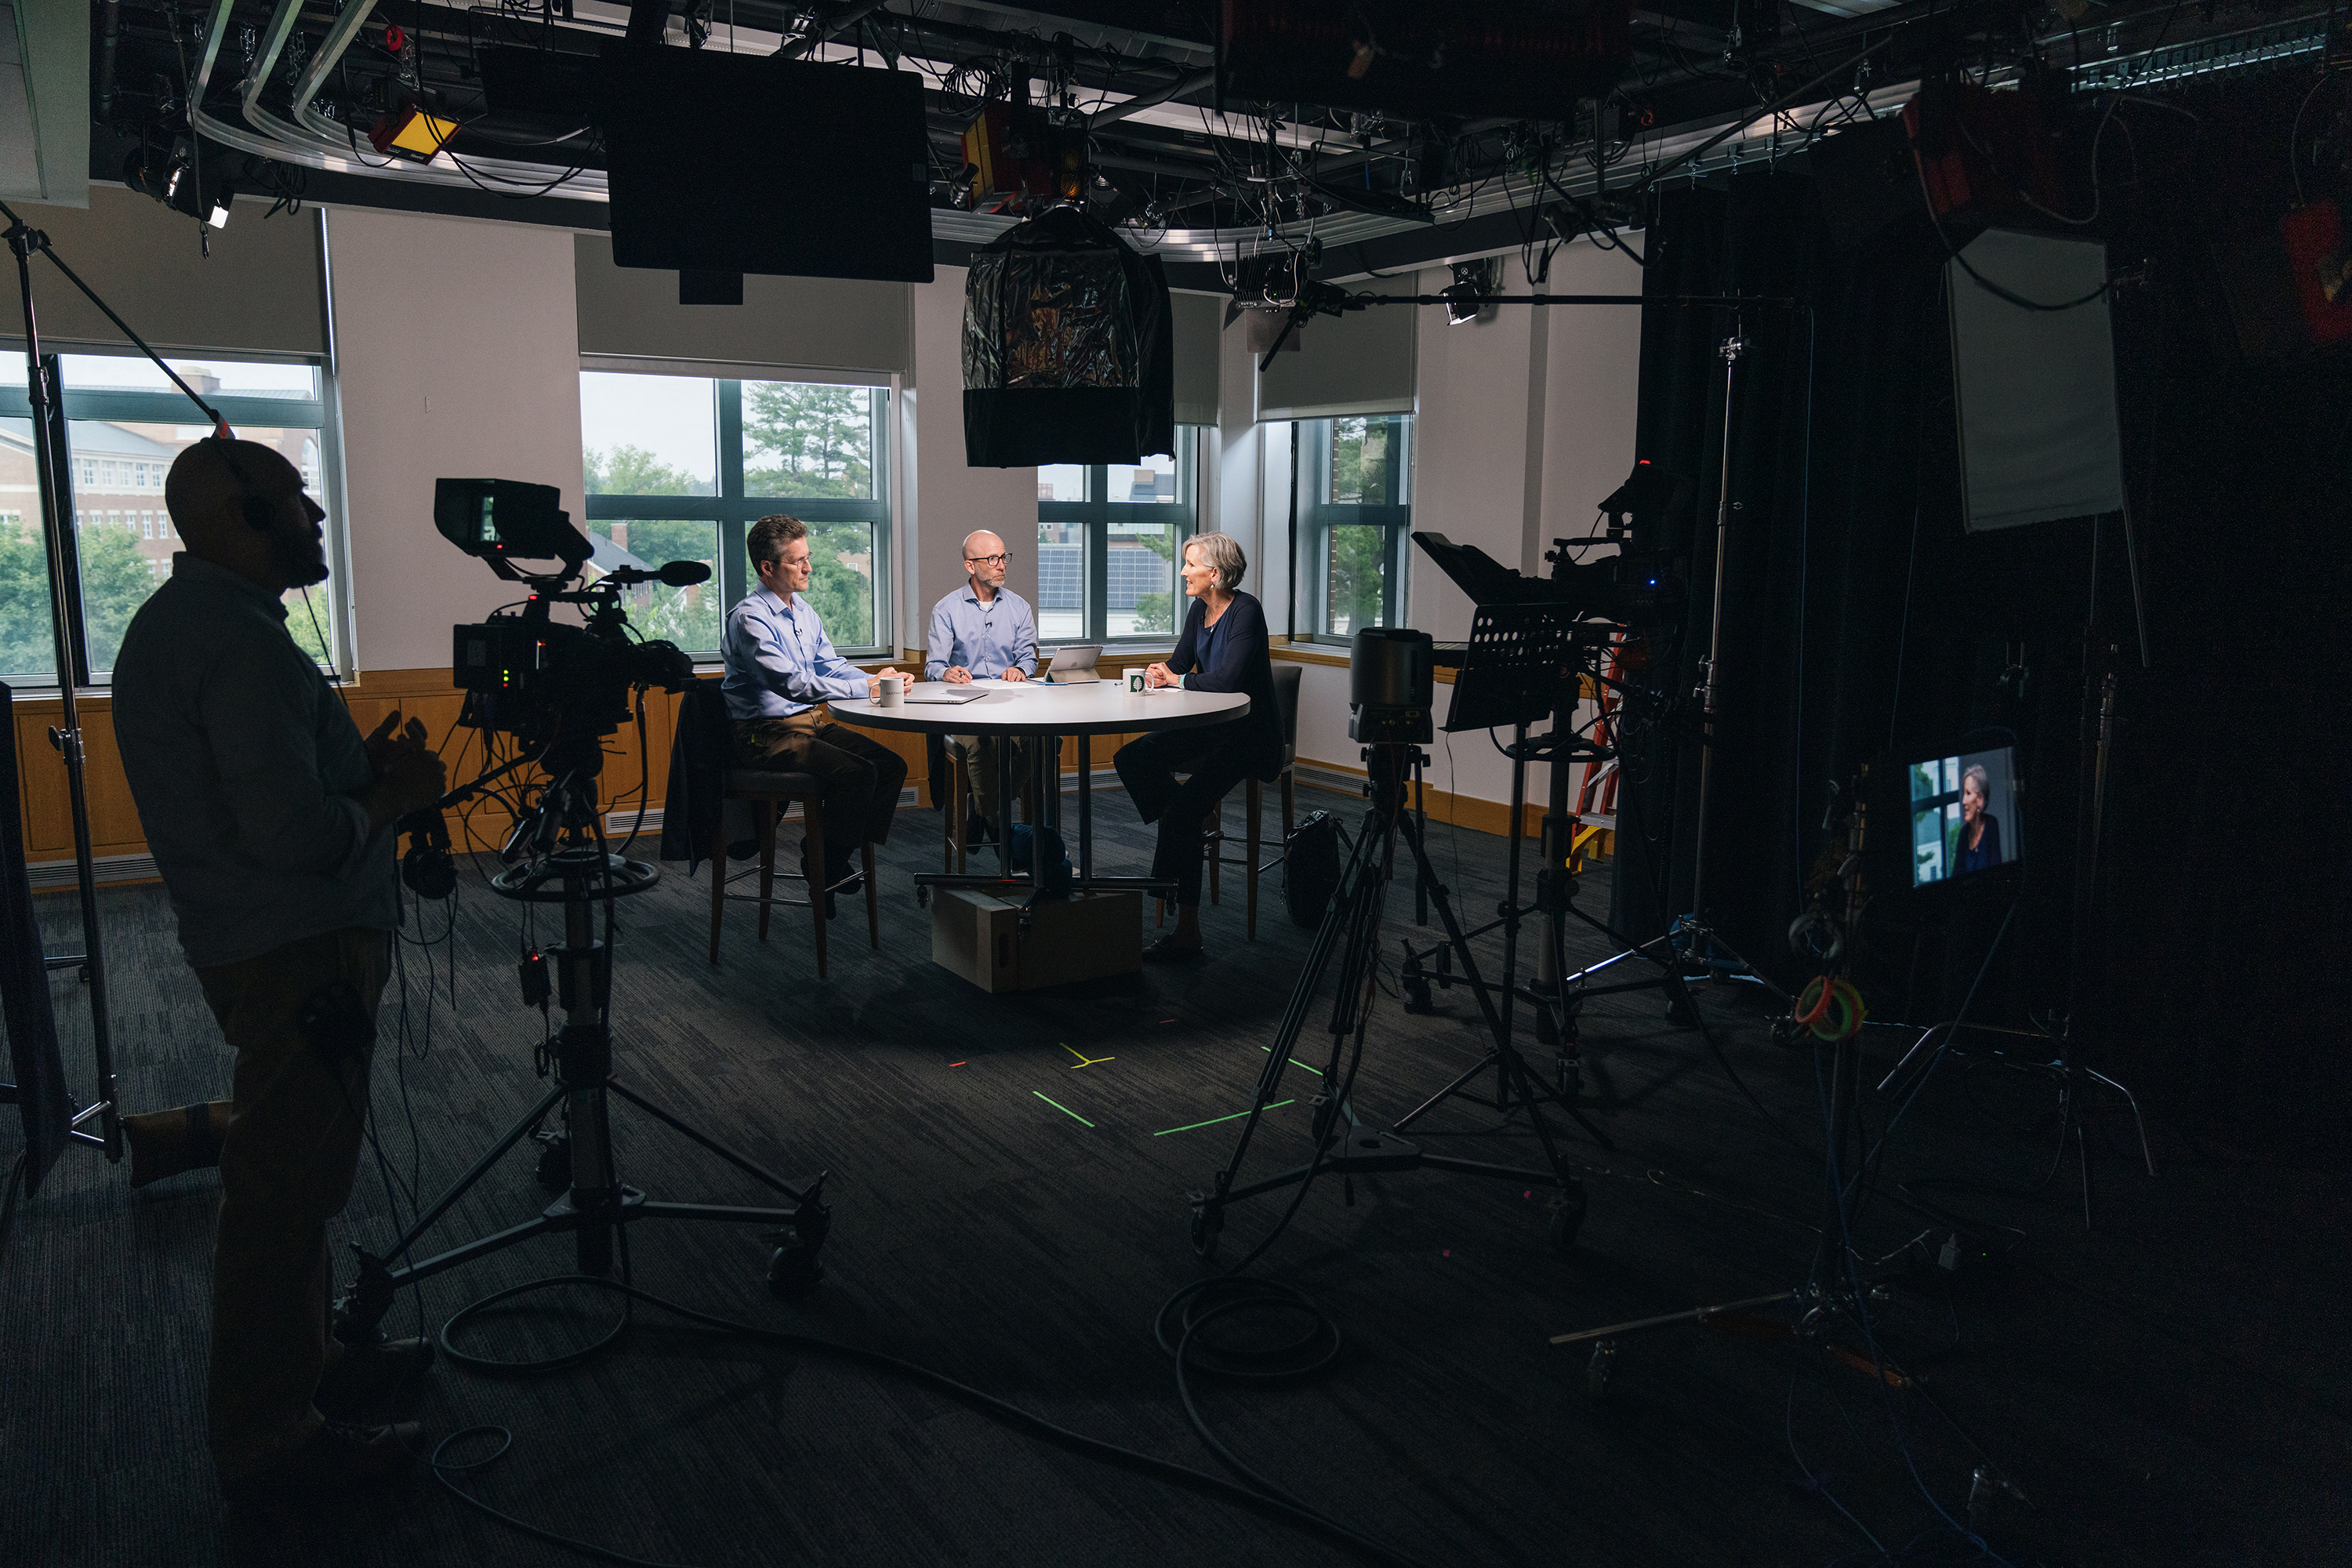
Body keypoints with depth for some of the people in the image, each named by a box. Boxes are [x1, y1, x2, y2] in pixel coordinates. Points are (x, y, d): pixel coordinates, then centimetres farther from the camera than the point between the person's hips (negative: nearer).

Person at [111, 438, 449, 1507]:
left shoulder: (174, 622, 13)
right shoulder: (240, 642, -21)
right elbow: (294, 834, -27)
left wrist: (360, 766, 9)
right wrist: (393, 794, -10)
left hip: (258, 945, 11)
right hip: (301, 954, -11)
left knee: (292, 1178, 20)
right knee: (286, 1191, 0)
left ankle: (303, 1369, 35)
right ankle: (267, 1442, 13)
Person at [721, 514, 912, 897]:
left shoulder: (803, 609, 12)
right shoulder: (749, 618, -17)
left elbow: (831, 665, 15)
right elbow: (794, 684, -26)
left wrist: (879, 680, -4)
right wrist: (866, 688, -25)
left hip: (811, 722, 9)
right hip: (767, 735, -9)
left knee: (891, 765, -5)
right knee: (858, 772, -25)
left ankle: (839, 861, 3)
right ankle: (823, 868, -6)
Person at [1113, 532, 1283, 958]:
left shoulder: (1245, 611, -17)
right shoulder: (1199, 610, 8)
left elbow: (1228, 678, -27)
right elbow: (1179, 664, 12)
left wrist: (1177, 680, -13)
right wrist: (1159, 674, -12)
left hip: (1248, 735, -9)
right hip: (1210, 727, 9)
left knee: (1183, 811, -22)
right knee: (1132, 758, -5)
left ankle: (1187, 929, -18)